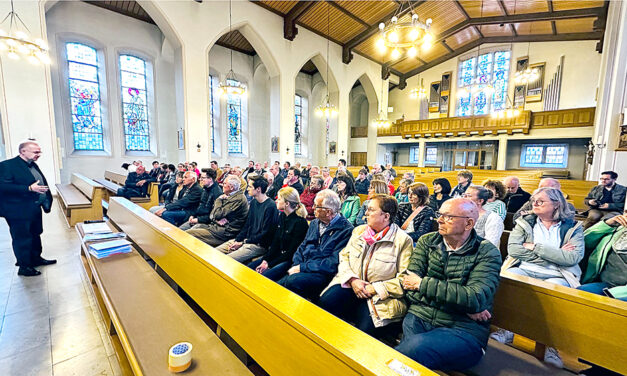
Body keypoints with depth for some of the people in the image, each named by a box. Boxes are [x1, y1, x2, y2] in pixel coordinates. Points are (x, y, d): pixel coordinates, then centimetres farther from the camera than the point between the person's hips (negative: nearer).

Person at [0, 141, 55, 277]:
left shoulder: (33, 165, 10)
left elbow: (42, 183, 18)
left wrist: (46, 200, 12)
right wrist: (29, 188, -28)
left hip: (35, 209, 8)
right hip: (19, 212, -8)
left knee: (35, 235, 20)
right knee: (22, 239, 4)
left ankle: (36, 258, 35)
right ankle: (24, 267, 17)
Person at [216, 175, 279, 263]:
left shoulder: (271, 206, -18)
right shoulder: (253, 202, 10)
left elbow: (265, 234, -17)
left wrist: (243, 243, -13)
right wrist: (237, 240, 0)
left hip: (259, 245, -8)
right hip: (245, 240, 9)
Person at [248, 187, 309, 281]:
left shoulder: (300, 222, -19)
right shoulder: (282, 216, 6)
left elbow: (292, 252, -17)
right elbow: (275, 242, 7)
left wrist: (269, 264, -16)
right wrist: (265, 260, -5)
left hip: (290, 260, -8)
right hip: (277, 255, 8)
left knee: (263, 277, -25)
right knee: (249, 268, -1)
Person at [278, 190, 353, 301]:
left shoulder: (346, 230, -9)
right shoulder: (314, 223, 16)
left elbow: (334, 263, -15)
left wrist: (302, 267, -14)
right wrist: (296, 266, -3)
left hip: (322, 273, -6)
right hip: (303, 269, 6)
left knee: (292, 281, -31)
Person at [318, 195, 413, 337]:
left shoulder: (403, 240, -4)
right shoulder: (359, 231, 12)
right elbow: (344, 256, 10)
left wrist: (375, 288, -13)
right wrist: (352, 279, -7)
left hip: (380, 297, -3)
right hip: (351, 285, 4)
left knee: (366, 329, -27)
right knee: (324, 304, -23)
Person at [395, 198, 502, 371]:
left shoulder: (487, 253, -1)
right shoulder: (426, 242, 7)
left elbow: (476, 299, -16)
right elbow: (409, 289, -2)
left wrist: (421, 284, -12)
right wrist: (462, 303, -11)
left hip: (462, 330, -2)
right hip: (419, 319, 2)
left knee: (415, 348, -31)